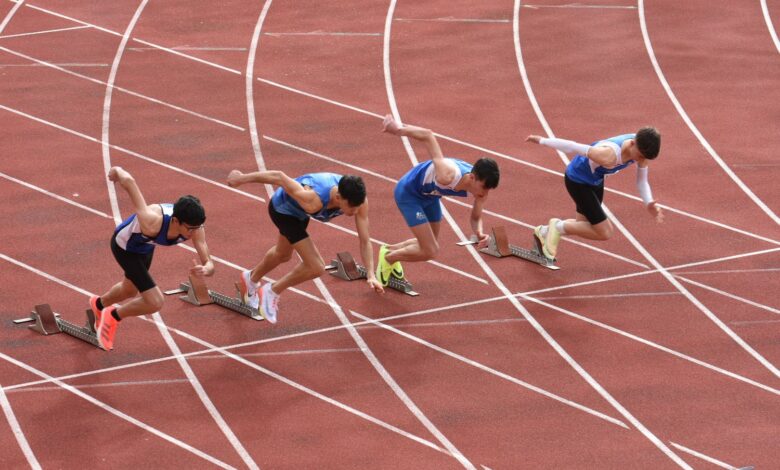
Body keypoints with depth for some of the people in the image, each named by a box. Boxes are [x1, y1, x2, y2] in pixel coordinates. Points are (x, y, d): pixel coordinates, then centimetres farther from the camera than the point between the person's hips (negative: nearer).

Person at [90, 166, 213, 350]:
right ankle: (113, 316, 13)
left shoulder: (194, 227, -33)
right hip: (125, 247, -6)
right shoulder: (152, 222, -49)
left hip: (146, 246, 6)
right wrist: (117, 171, -21)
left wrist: (205, 270, -54)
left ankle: (99, 304, 66)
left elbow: (208, 263, -29)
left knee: (130, 290, 33)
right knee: (155, 302, -15)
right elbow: (129, 181, -45)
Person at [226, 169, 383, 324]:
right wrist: (242, 178, -24)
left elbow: (365, 241, -22)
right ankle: (273, 292, 10)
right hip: (282, 208, -6)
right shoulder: (313, 201, -47)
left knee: (283, 255, 33)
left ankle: (251, 280, 63)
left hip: (299, 211, 7)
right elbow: (279, 177, -36)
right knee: (316, 268, -15)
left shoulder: (358, 200, -31)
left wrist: (371, 275, -32)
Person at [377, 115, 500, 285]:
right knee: (430, 252, -10)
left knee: (429, 244, 23)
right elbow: (428, 135, -39)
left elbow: (476, 217, -5)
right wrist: (399, 129, -28)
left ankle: (390, 250, 48)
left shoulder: (480, 185, -23)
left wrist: (479, 233, -27)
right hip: (408, 193, -7)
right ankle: (388, 257, 15)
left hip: (429, 195, 7)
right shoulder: (448, 175, -44)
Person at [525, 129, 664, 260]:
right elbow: (572, 147, -32)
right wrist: (542, 141, -20)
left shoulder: (643, 149, -21)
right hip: (578, 181, -8)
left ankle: (544, 232, 46)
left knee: (583, 225, 24)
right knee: (605, 233, -10)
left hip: (596, 179, 8)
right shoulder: (609, 156, -43)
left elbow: (642, 181, -7)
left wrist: (649, 204, -25)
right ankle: (559, 226, 7)